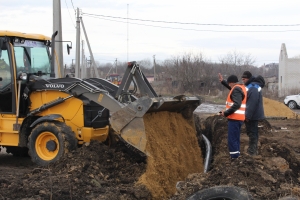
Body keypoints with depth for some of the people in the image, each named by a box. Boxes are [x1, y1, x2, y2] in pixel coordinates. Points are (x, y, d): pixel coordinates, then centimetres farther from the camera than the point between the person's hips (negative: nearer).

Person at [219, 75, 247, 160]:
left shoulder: (236, 89, -14)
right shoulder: (241, 88, 16)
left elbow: (237, 104, -24)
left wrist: (226, 113, -19)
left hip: (234, 118, -10)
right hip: (238, 118, 10)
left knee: (232, 139, -10)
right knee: (235, 138, 14)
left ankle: (234, 157, -12)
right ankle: (236, 156, 18)